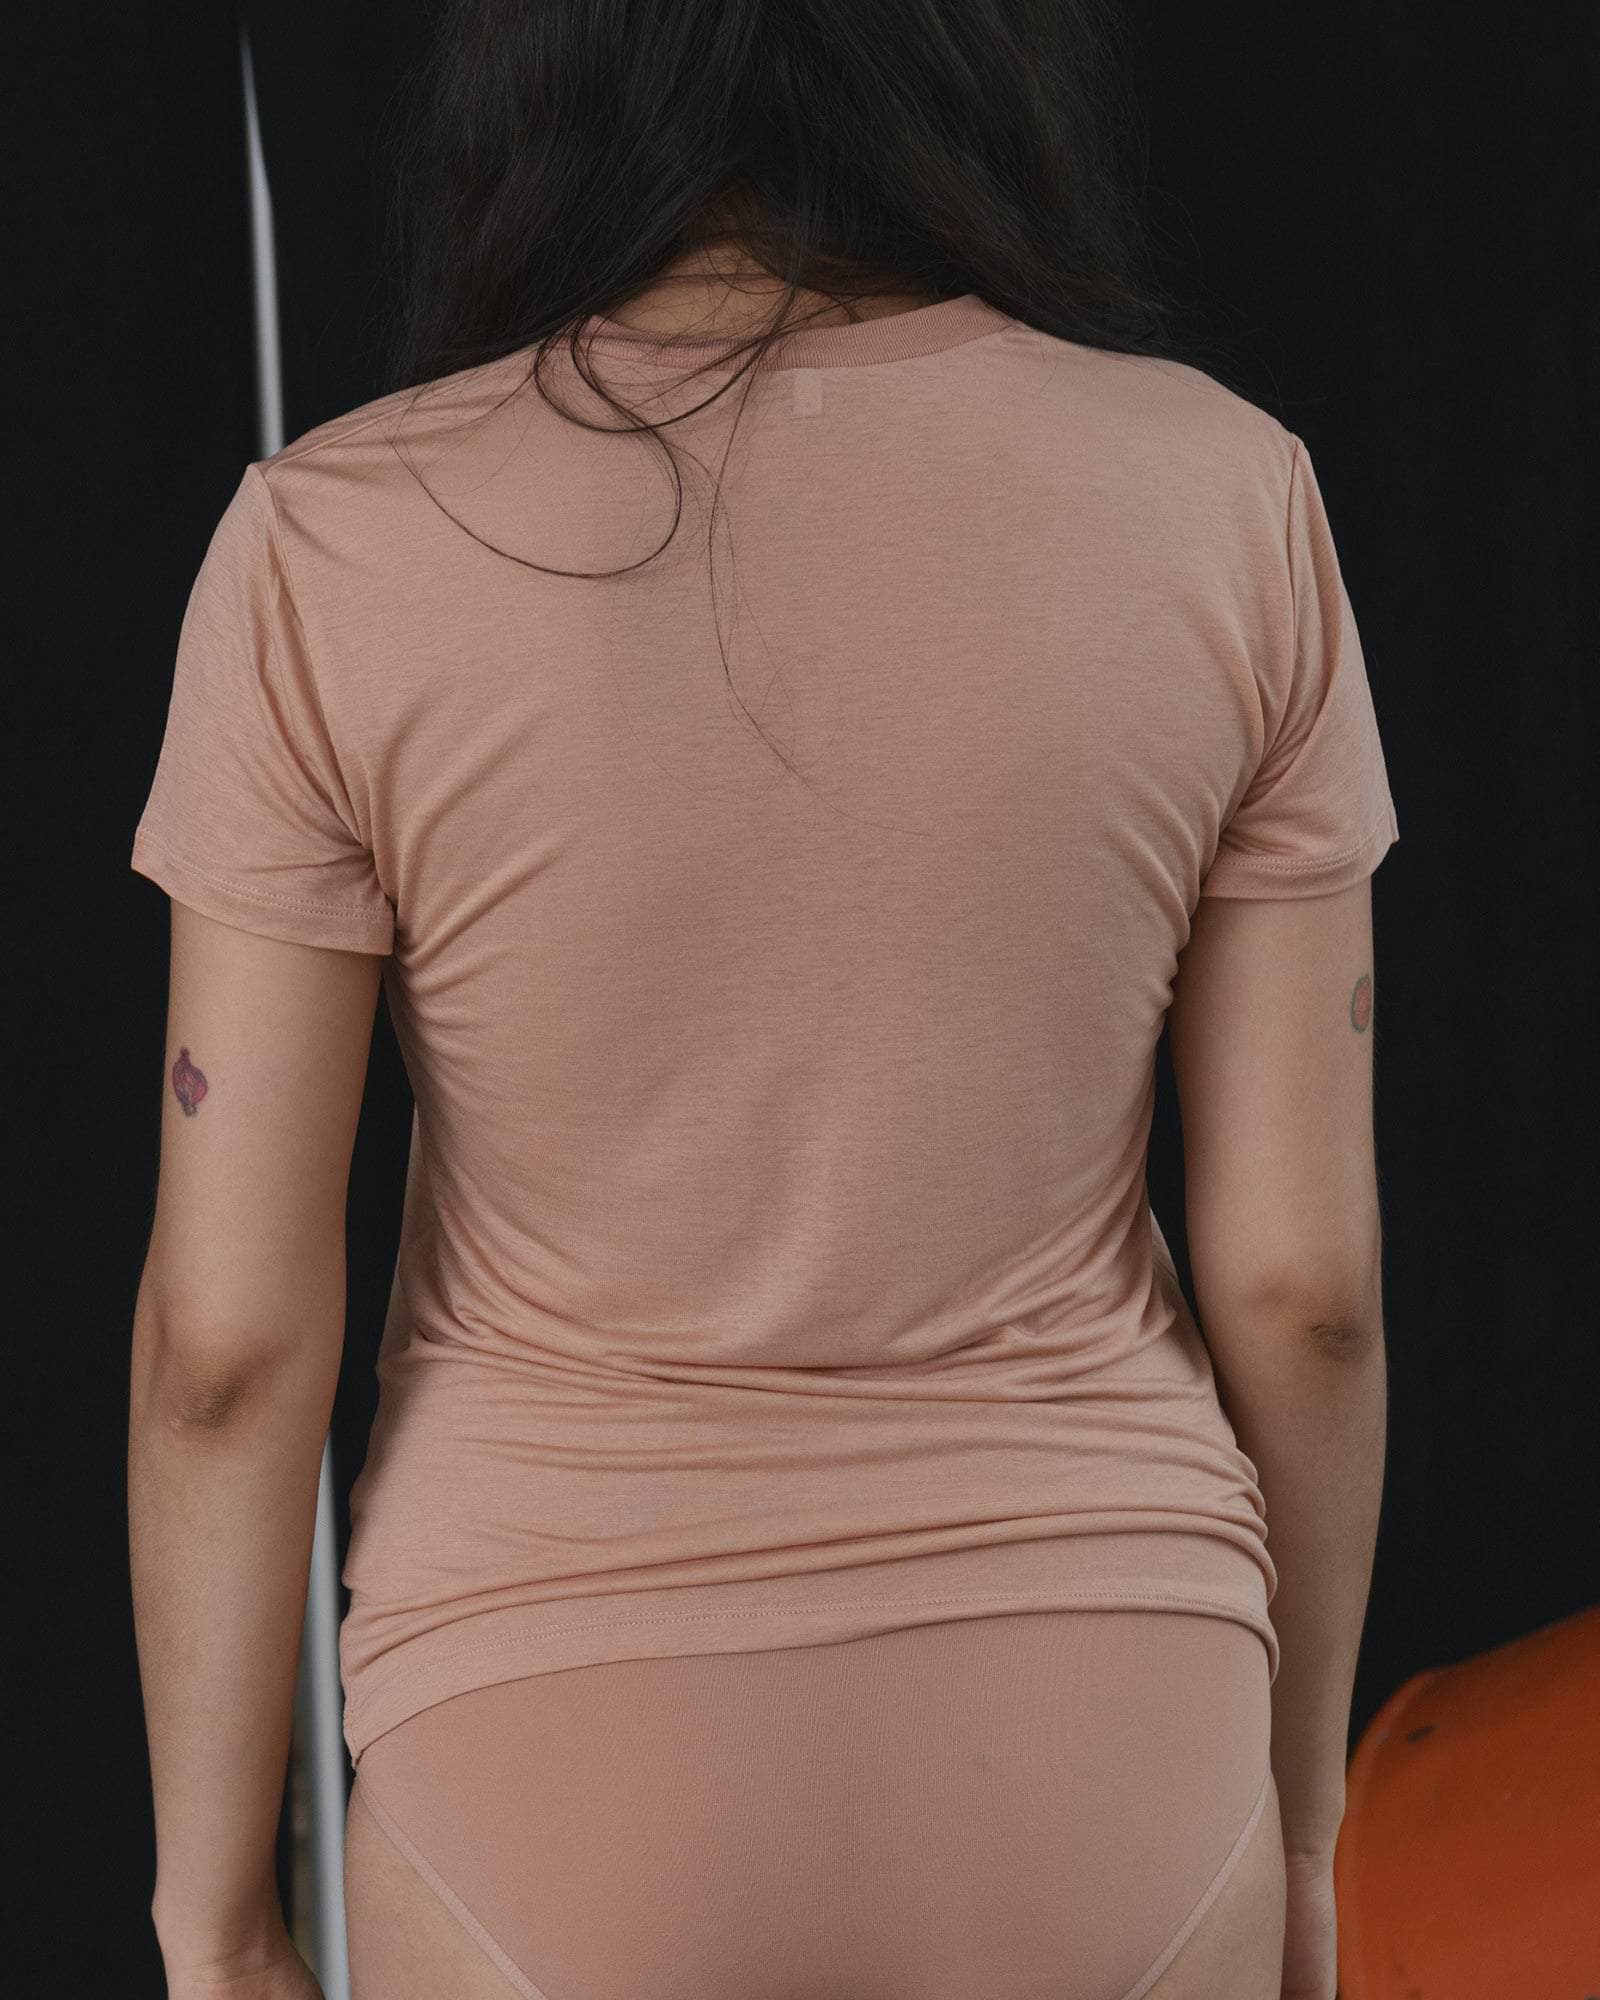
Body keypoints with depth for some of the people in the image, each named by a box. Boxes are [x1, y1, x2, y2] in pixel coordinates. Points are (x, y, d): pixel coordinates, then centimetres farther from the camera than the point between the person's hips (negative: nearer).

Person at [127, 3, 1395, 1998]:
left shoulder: (336, 553, -14)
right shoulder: (1218, 498, -9)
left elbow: (226, 1332, -11)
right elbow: (1303, 1273, -5)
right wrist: (1292, 1819, 10)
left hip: (583, 1792, -1)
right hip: (1070, 1759, 2)